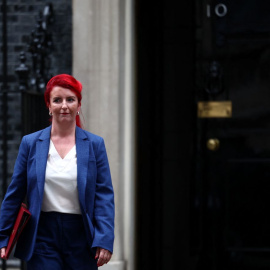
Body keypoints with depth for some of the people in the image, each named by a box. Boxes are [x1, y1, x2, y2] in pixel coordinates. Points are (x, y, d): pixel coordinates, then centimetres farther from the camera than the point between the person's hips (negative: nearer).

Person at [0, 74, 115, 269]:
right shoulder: (30, 143, 5)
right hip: (43, 237, -1)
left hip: (81, 237, 1)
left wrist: (105, 240, -9)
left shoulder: (95, 144, 4)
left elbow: (104, 195, 1)